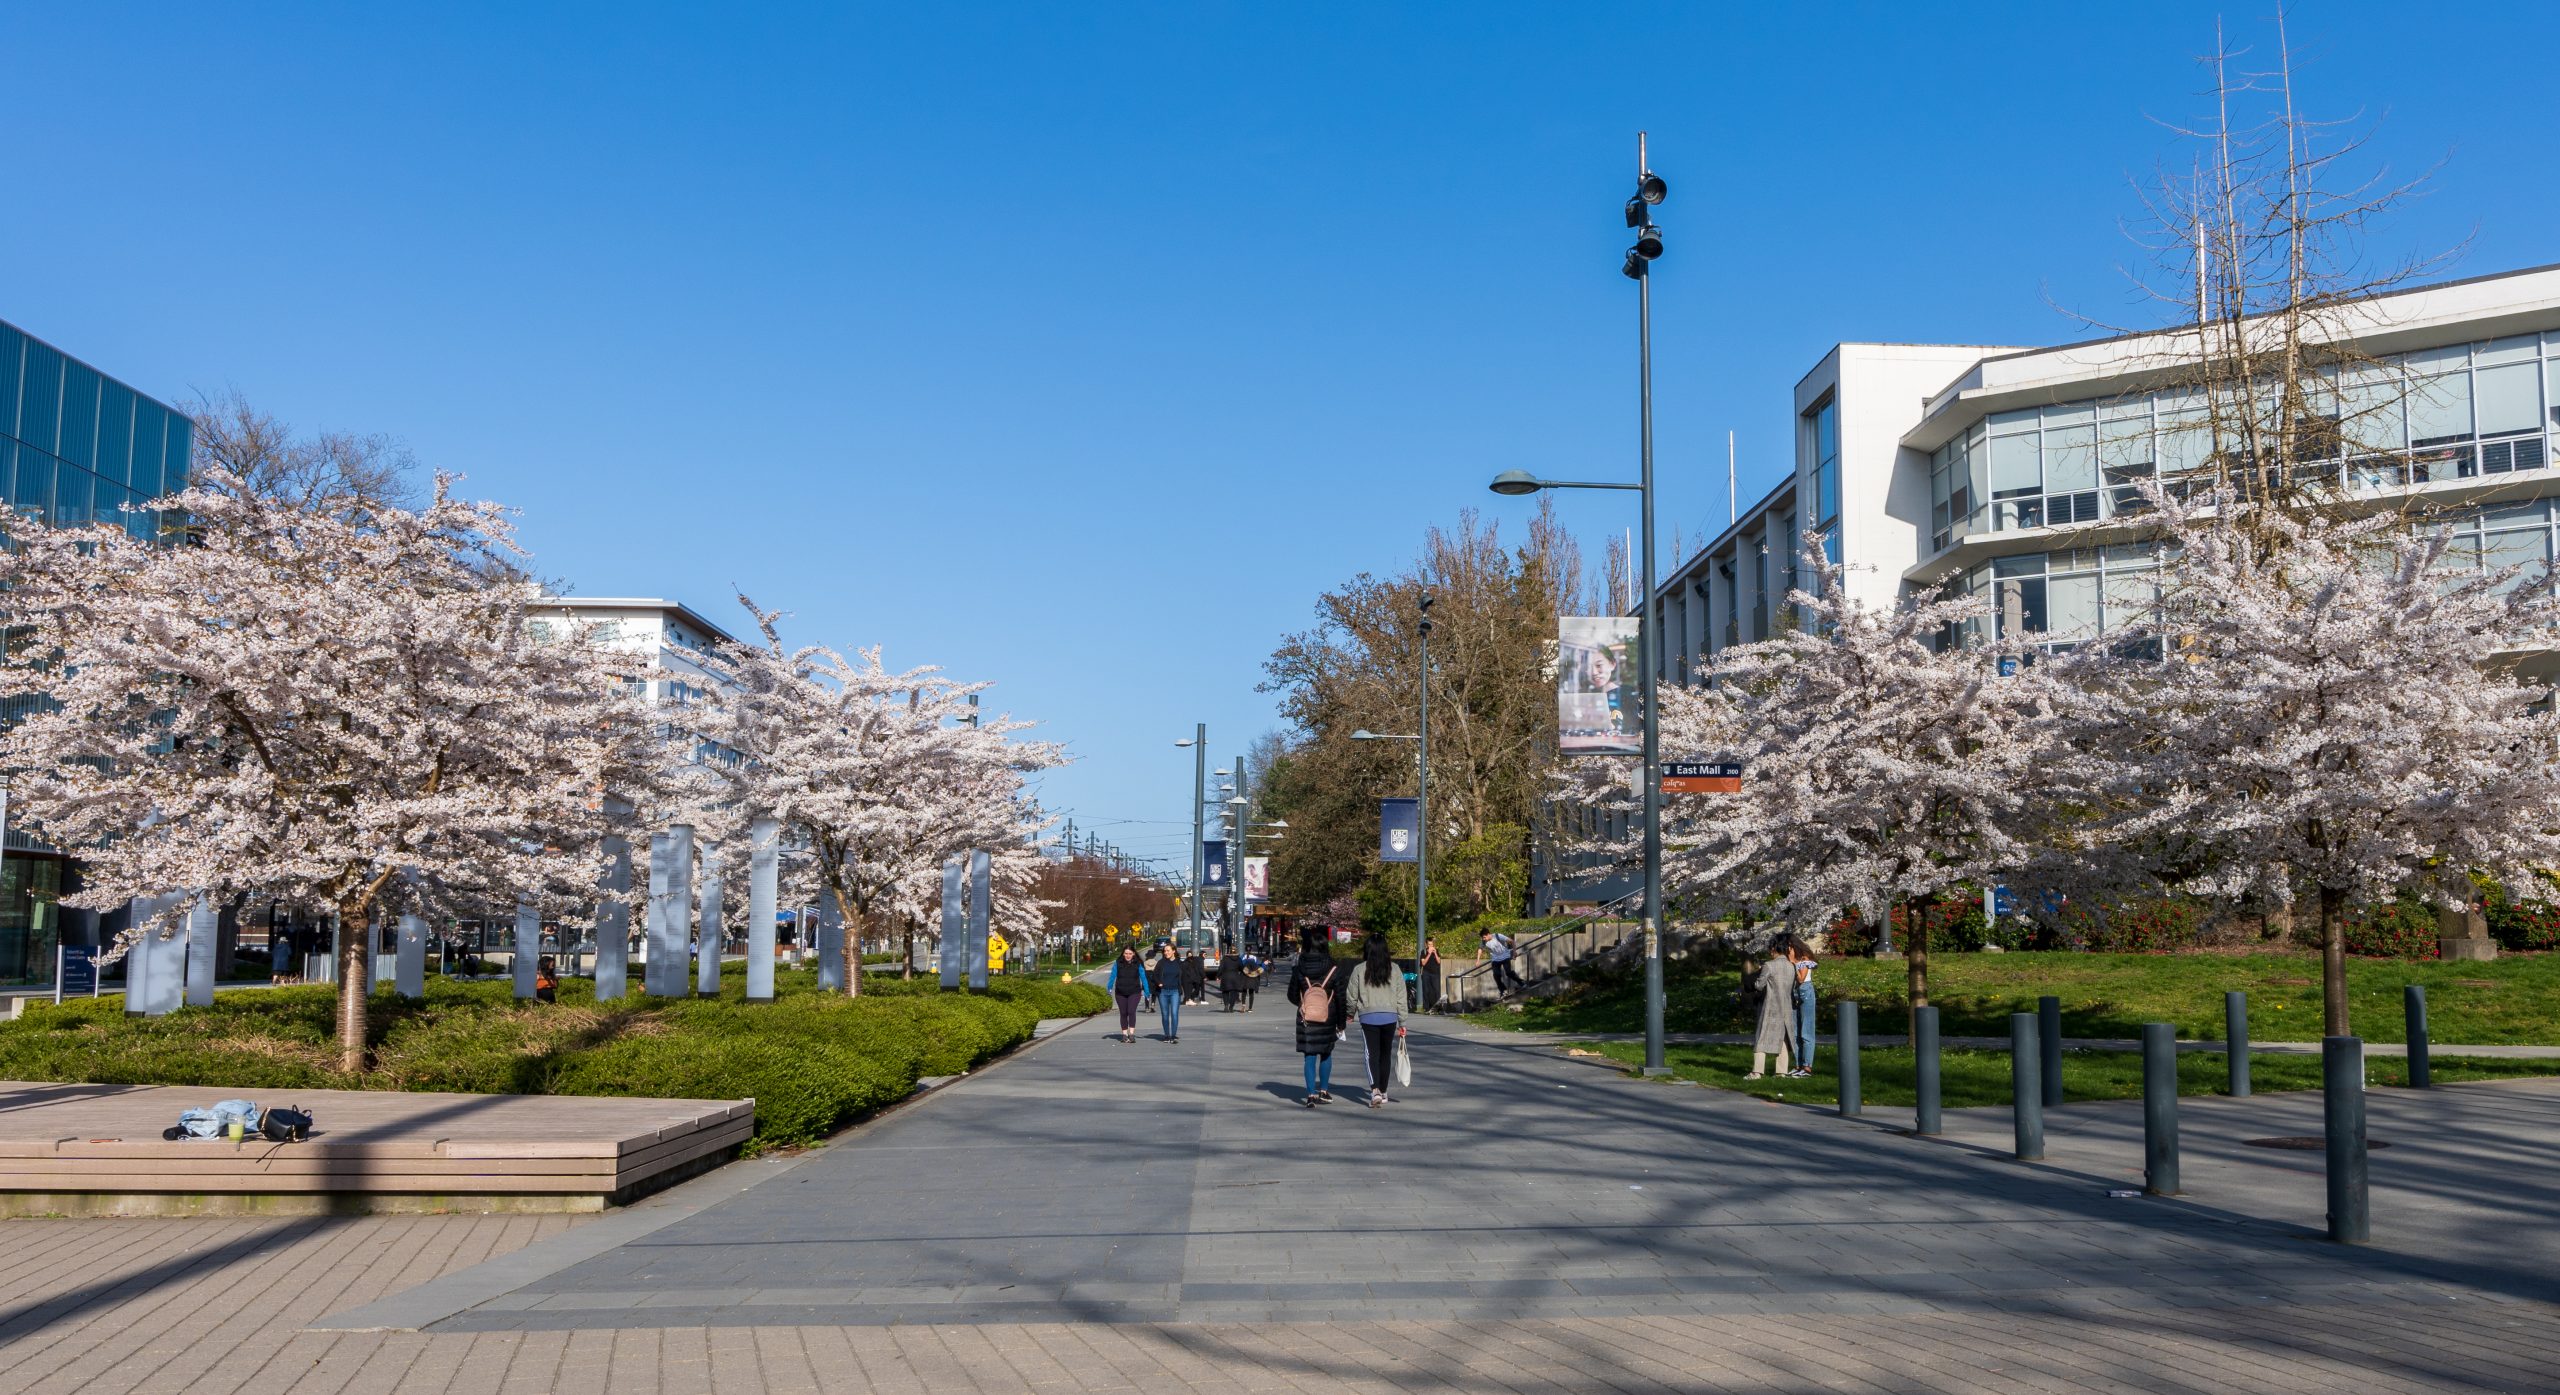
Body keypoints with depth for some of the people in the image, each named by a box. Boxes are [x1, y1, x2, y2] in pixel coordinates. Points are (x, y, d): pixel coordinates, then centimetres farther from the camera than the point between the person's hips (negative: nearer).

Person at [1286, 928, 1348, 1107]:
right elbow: (1340, 997, -5)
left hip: (1305, 1020, 0)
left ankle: (1311, 1095, -2)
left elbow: (1292, 995, 3)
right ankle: (1324, 1092, 23)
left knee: (1309, 1057, 5)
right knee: (1326, 1055, 18)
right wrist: (1341, 1023, 4)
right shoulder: (1333, 968, -8)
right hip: (1327, 1020, 0)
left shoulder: (1298, 969, -5)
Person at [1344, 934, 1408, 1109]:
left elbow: (1352, 997, 1)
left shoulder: (1360, 970, -5)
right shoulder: (1394, 969, 0)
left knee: (1372, 1054, -1)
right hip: (1390, 1017, 2)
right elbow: (1401, 998, 2)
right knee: (1385, 1055, 15)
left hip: (1368, 1017, -2)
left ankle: (1375, 1090, -19)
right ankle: (1383, 1091, 24)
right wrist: (1402, 1023, 8)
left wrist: (1350, 1014, 21)